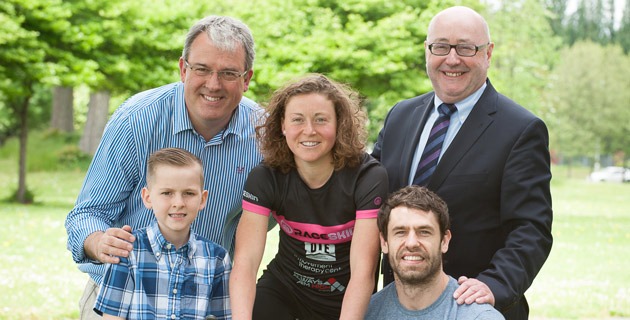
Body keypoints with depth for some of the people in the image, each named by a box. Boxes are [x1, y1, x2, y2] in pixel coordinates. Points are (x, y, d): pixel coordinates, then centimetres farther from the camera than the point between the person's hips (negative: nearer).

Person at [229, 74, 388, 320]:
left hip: (347, 300, -1)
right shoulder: (265, 178, -15)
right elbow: (245, 261, -25)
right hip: (283, 289, 1)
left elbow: (363, 271, -29)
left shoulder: (368, 177, -22)